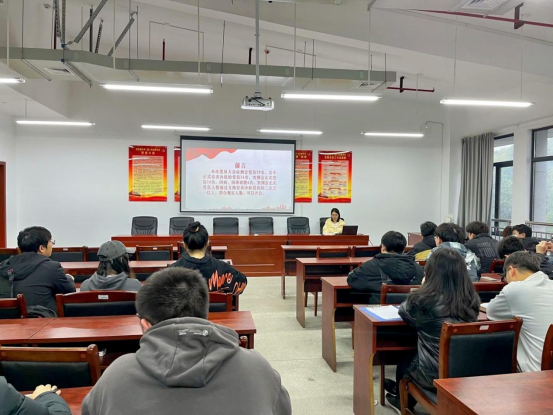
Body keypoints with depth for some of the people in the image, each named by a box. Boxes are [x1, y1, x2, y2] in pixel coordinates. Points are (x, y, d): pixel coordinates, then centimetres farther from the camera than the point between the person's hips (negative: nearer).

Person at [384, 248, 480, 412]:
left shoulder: (423, 300, -21)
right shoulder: (472, 300, -8)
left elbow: (404, 311, 1)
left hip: (435, 375, -5)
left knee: (403, 365, 29)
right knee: (410, 359, 32)